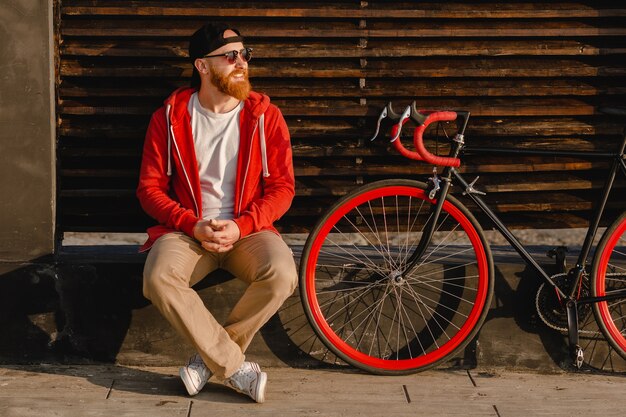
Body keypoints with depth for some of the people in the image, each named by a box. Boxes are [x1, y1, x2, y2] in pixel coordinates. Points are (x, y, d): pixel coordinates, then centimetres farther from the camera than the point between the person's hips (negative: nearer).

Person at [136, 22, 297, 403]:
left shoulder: (265, 116, 1)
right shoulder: (170, 118, 1)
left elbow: (282, 186, 0)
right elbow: (150, 188, 2)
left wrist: (241, 225, -15)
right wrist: (193, 226, -14)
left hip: (248, 229, 0)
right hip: (187, 230, 0)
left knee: (282, 275, -32)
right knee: (159, 278, -32)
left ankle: (211, 357, -11)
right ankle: (235, 367, -20)